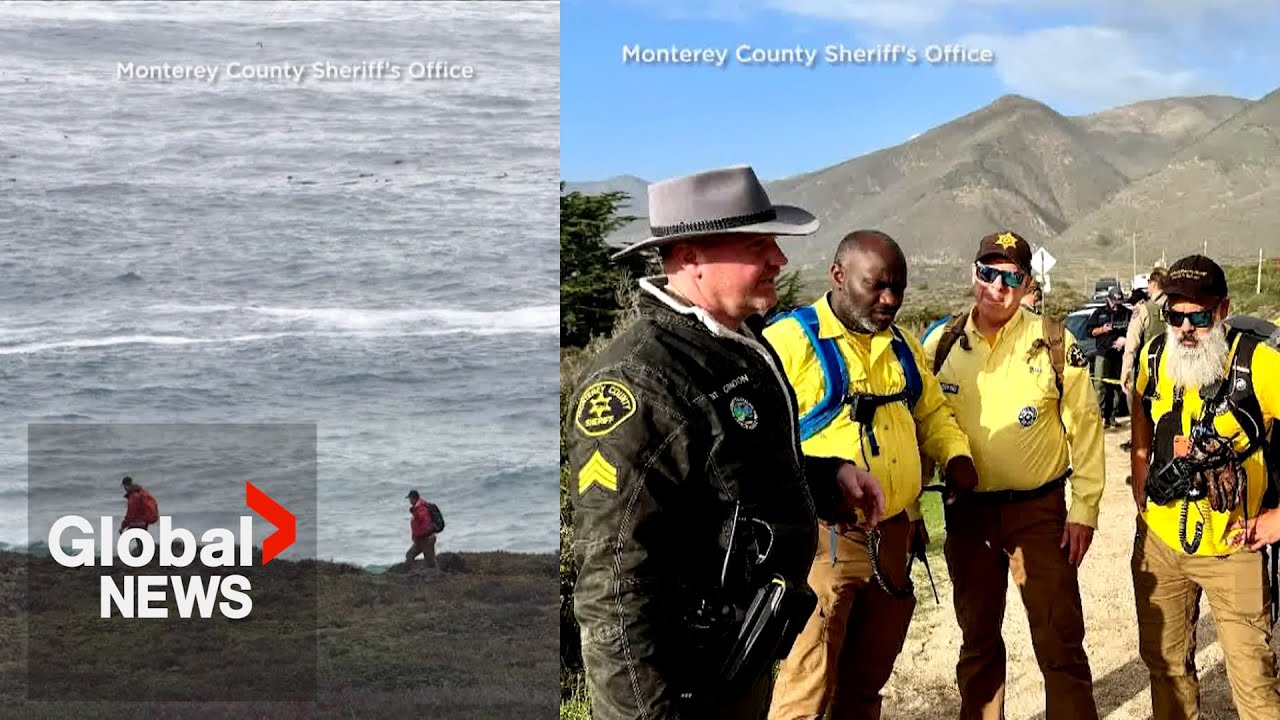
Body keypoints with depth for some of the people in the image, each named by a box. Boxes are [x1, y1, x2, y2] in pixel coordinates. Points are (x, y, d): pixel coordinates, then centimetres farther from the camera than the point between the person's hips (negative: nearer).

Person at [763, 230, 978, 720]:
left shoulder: (903, 348, 14)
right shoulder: (790, 341, -11)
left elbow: (932, 412, 26)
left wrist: (956, 455, 7)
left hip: (893, 537, 7)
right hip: (824, 539, -7)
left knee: (866, 680, 18)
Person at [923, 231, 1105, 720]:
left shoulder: (1054, 343, -6)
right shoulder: (941, 345, 1)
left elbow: (1084, 428, -2)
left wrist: (1084, 509, -6)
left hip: (1040, 510, -2)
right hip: (966, 513, 3)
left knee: (1061, 642, -1)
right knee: (977, 639, 15)